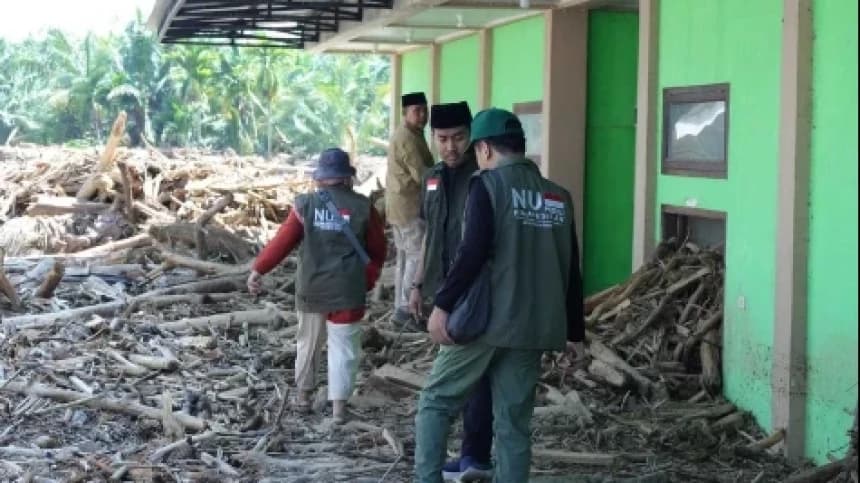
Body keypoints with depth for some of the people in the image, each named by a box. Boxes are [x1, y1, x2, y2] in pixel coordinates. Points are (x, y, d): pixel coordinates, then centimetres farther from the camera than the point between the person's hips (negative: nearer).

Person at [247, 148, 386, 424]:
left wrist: (258, 270, 7)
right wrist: (368, 281, 18)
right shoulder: (363, 208, -4)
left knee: (308, 342, 19)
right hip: (347, 291, -2)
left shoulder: (305, 205, -5)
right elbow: (377, 250, 4)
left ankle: (303, 395, 30)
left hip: (310, 288, 2)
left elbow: (282, 242, -3)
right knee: (343, 347, 4)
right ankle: (338, 406, 1)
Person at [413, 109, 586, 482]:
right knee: (513, 423, 9)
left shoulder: (487, 185, -5)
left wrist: (443, 304, -12)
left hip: (484, 320, -5)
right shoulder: (559, 197, 12)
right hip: (532, 328, 5)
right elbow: (571, 271, 13)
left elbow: (473, 251, -17)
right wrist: (574, 332, 18)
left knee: (435, 402, 9)